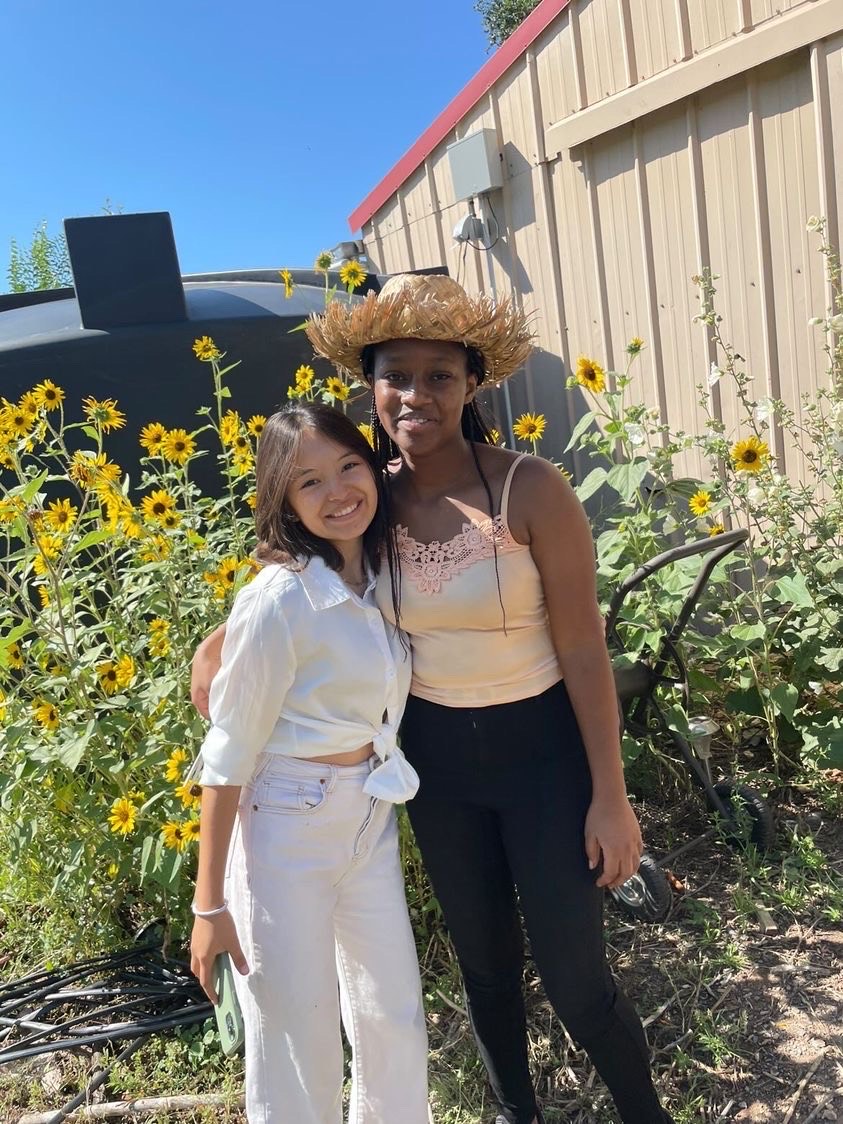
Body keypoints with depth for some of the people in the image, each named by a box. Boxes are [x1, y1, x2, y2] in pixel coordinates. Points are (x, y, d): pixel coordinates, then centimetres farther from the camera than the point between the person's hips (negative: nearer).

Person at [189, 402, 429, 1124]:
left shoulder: (381, 576, -1)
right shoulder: (279, 599, -21)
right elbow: (229, 755, -16)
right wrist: (210, 904, -11)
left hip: (372, 821, 6)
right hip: (286, 830, -6)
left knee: (397, 1023, 19)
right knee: (298, 1049, 11)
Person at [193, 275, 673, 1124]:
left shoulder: (531, 490, -20)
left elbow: (583, 650, -15)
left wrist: (609, 794, -12)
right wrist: (222, 645, -10)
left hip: (541, 748, -3)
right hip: (433, 755, 4)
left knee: (574, 978, 7)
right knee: (484, 962, 22)